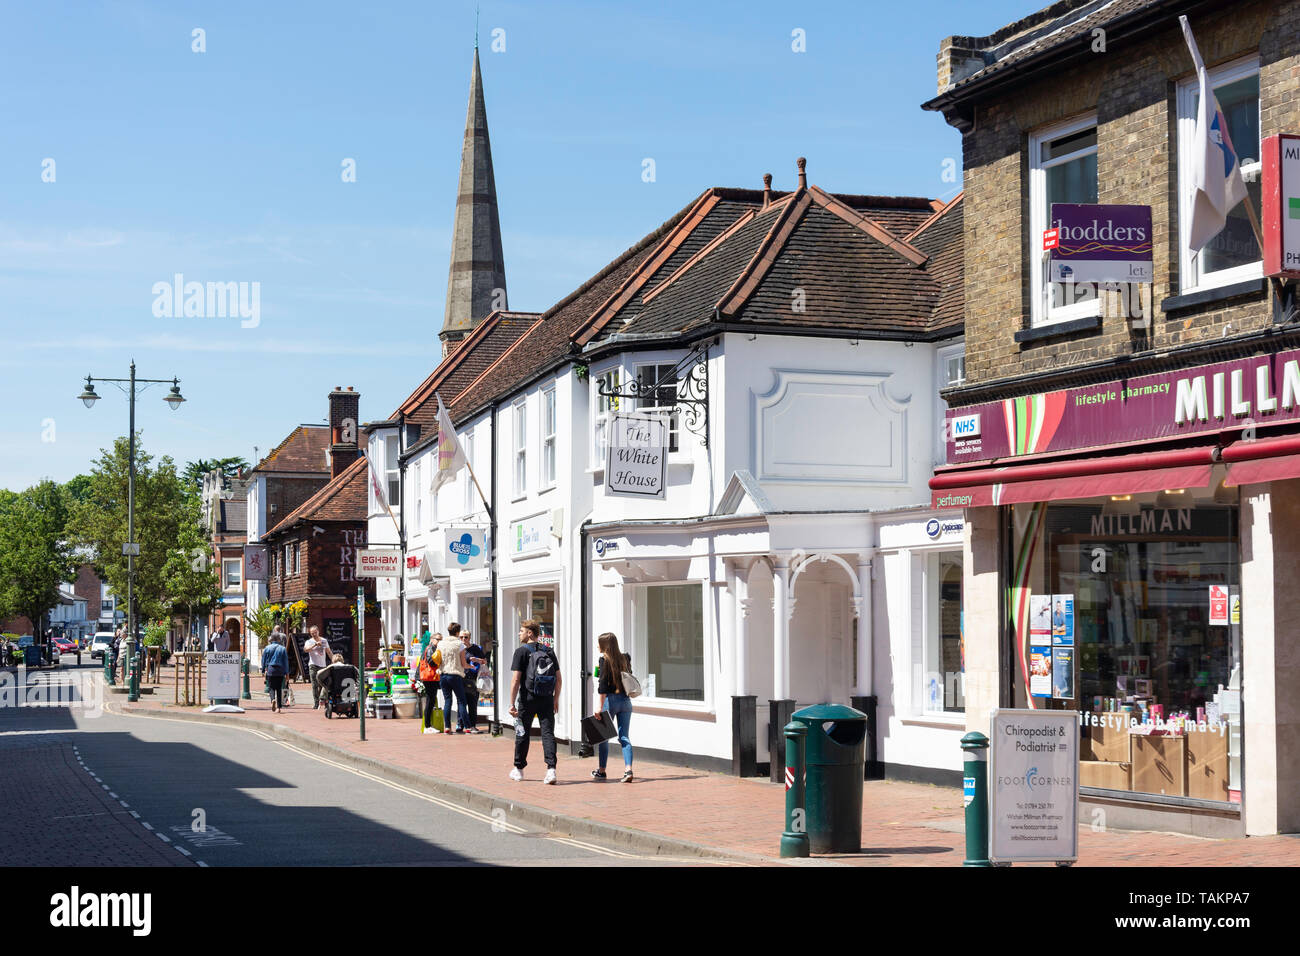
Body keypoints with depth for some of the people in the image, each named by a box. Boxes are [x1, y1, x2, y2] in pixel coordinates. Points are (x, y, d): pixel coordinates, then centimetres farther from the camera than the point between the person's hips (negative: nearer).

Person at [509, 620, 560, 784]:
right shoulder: (549, 652, 10)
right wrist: (555, 701, 17)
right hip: (547, 700, 3)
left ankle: (519, 769, 23)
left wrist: (512, 704, -9)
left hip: (528, 698, -3)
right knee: (548, 733, 0)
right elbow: (558, 679, 10)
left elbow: (516, 679, -11)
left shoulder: (522, 651, -5)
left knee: (522, 733, 11)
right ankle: (551, 769, -14)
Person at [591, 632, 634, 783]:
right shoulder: (625, 658, 7)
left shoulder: (605, 660, -9)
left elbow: (603, 684, -15)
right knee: (624, 737, 4)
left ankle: (601, 770, 18)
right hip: (625, 700, 5)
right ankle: (628, 769, -12)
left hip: (610, 700, -5)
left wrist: (600, 705, -17)